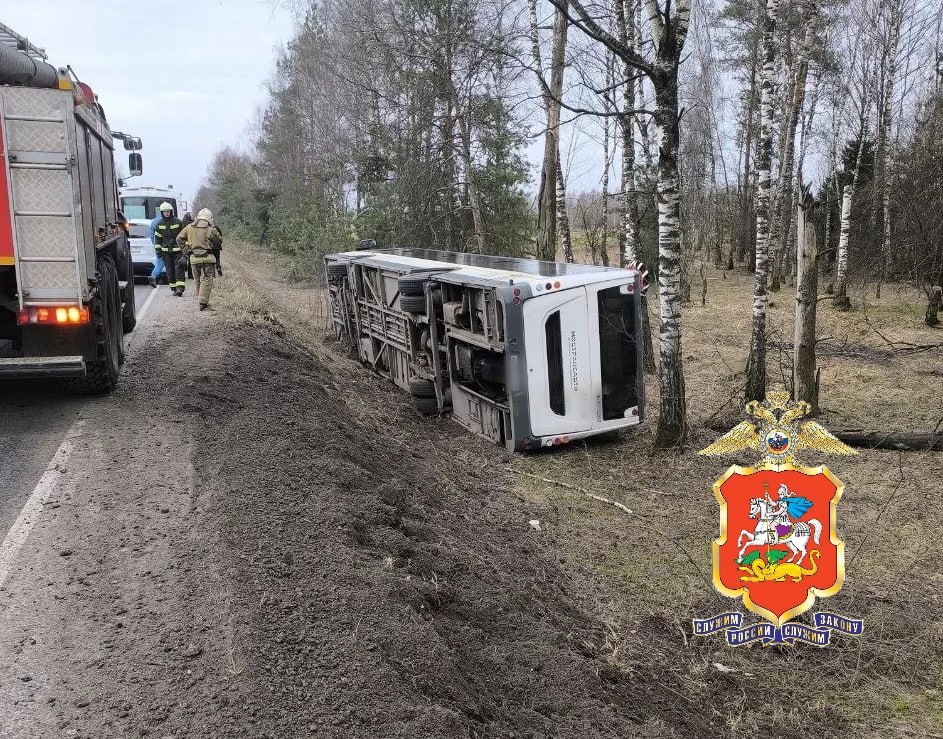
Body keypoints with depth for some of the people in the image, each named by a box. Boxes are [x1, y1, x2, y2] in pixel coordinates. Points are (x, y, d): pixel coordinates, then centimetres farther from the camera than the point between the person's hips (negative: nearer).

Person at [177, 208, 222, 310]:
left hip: (194, 258, 4)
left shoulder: (189, 227, 6)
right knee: (206, 281, -1)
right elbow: (219, 241, 2)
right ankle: (203, 303, -7)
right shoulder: (211, 229, -8)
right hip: (207, 258, -4)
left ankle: (202, 301, 22)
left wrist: (185, 250, 12)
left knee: (197, 281, 15)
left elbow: (179, 238, 8)